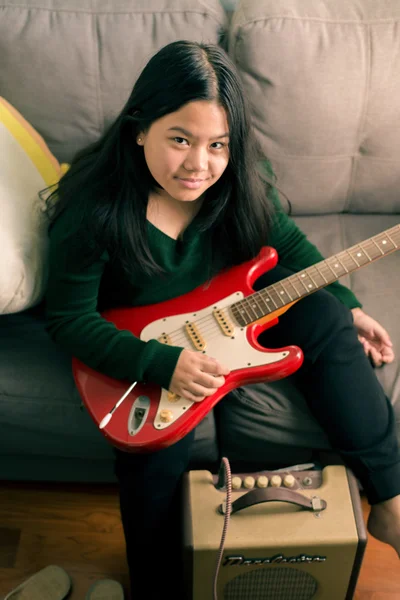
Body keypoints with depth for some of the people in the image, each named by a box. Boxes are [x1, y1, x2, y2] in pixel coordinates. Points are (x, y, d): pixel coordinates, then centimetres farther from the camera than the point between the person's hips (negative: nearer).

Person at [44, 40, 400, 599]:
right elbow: (68, 320, -20)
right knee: (158, 442, -26)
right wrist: (162, 363, -30)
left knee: (325, 320, -15)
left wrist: (347, 306, -2)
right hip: (141, 340, -4)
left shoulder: (240, 180, -15)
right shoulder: (95, 209, -27)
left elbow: (286, 241, 4)